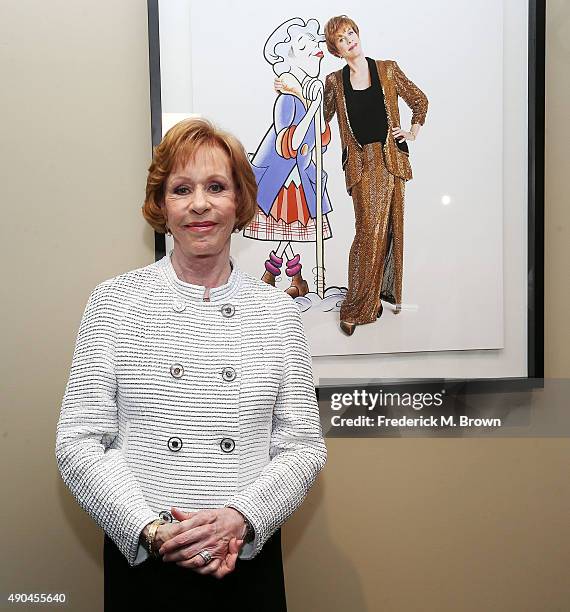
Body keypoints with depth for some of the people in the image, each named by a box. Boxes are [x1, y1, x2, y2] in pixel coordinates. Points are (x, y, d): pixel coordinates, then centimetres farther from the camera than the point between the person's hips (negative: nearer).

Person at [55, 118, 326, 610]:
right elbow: (79, 443, -6)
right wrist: (153, 530, -16)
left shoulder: (277, 312, -1)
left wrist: (239, 518, -15)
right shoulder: (115, 302, -4)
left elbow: (303, 446, -1)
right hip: (140, 558, -1)